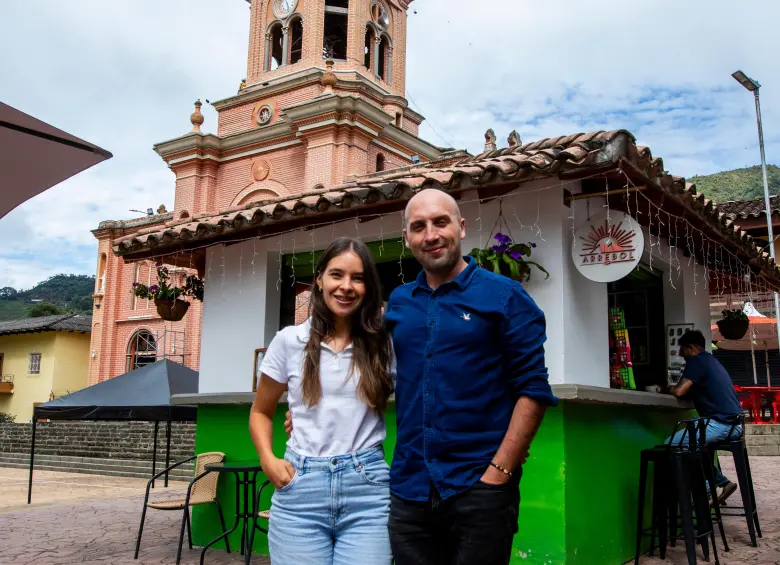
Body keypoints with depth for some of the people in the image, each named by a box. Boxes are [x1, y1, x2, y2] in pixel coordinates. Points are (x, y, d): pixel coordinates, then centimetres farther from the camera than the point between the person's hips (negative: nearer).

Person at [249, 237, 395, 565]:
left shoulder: (383, 345, 4)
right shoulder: (289, 341, 5)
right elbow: (260, 413, 15)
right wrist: (268, 460, 0)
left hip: (368, 488, 0)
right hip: (300, 488, 1)